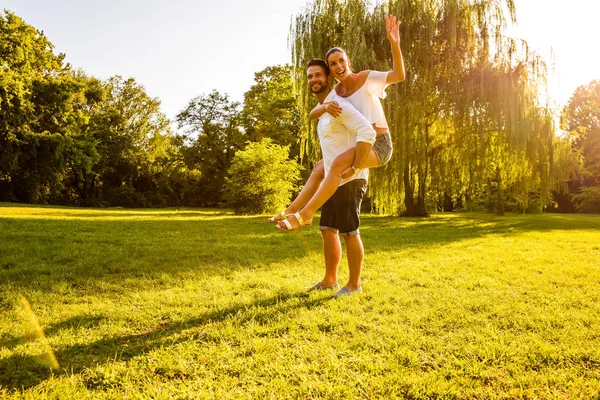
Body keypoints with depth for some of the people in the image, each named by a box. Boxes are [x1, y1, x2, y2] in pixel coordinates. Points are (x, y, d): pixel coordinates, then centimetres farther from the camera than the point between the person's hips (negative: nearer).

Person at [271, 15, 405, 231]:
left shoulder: (366, 78, -9)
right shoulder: (336, 92, 10)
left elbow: (399, 76, -21)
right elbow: (312, 114, 1)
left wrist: (394, 44, -33)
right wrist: (326, 106, -21)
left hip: (379, 145, -8)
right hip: (362, 146, 8)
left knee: (338, 164, -30)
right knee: (319, 169, 11)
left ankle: (306, 213, -25)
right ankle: (292, 210, 13)